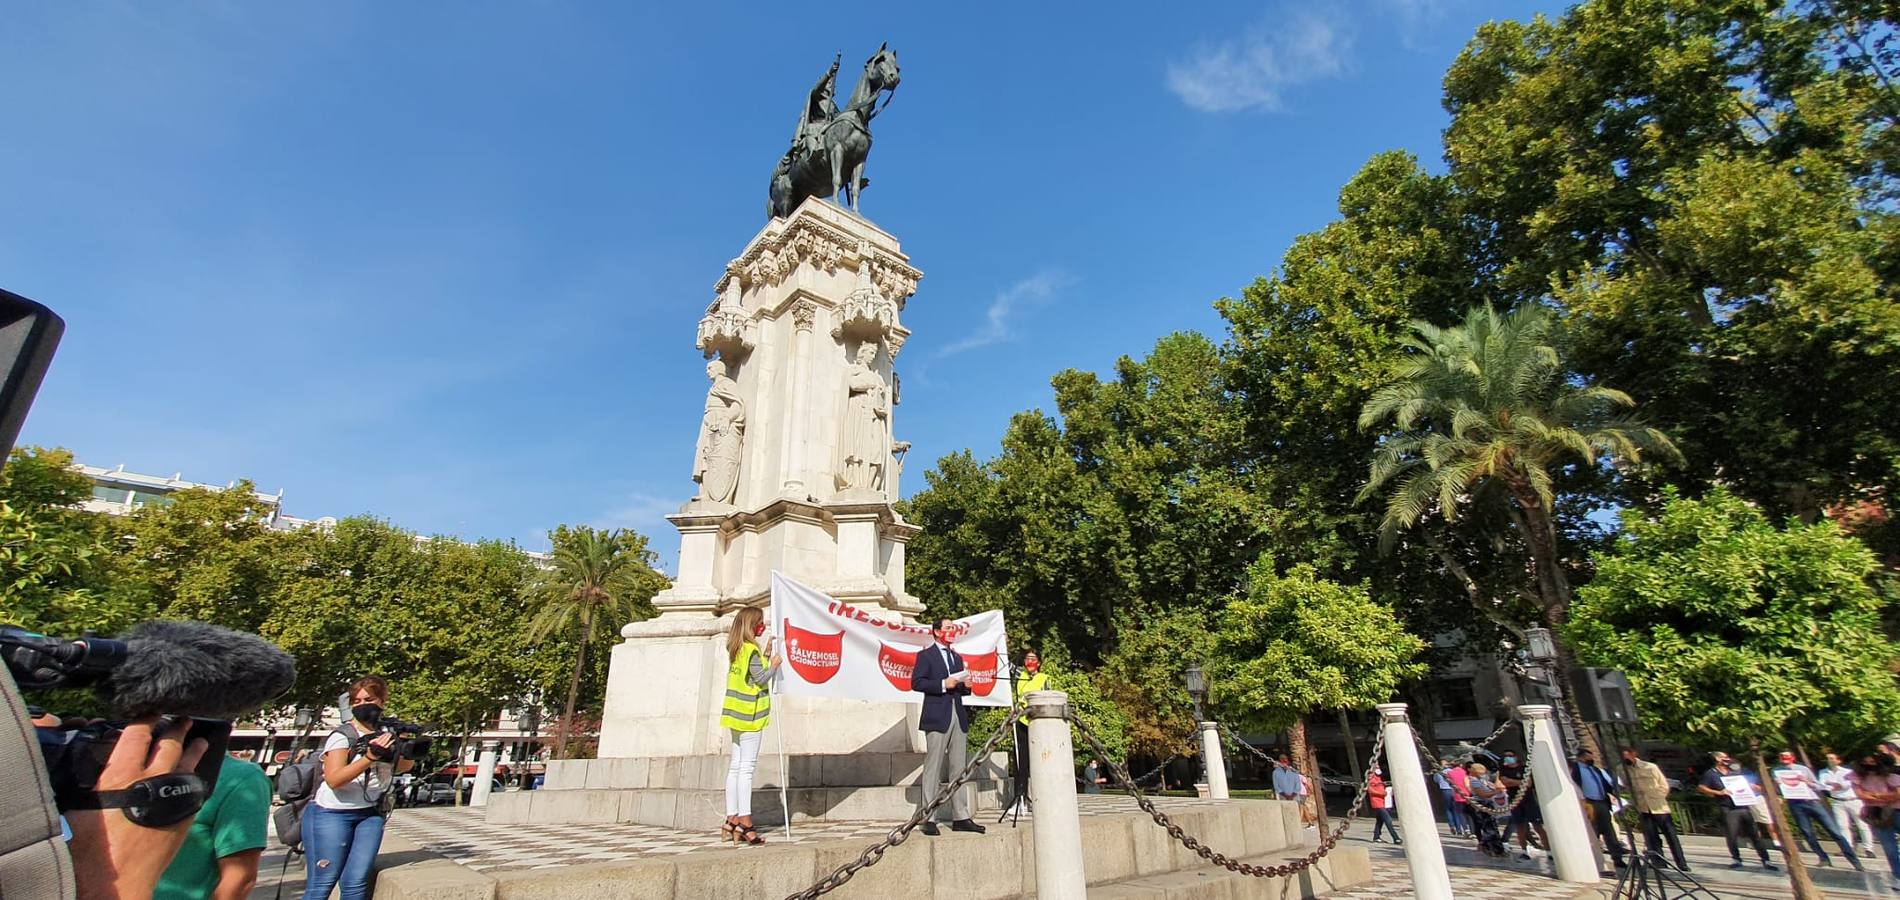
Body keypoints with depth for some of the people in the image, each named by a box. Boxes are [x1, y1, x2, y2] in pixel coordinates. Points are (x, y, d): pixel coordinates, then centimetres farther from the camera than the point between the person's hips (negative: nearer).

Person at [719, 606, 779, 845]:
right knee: (747, 768, -6)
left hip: (736, 714, 9)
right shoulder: (752, 650, -15)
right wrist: (774, 665, 0)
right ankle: (745, 823, -4)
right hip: (750, 715, -9)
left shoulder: (736, 650, 11)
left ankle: (731, 821, 16)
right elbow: (761, 679, -15)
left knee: (736, 766, 11)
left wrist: (766, 655, 13)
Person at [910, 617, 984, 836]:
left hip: (958, 718, 7)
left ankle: (960, 817, 11)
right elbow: (916, 683, -9)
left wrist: (966, 686, 3)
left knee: (959, 768, 6)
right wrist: (943, 684, -15)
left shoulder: (957, 658, 22)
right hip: (937, 718, -7)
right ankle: (928, 818, 1)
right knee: (933, 768, -4)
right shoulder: (926, 655, 1)